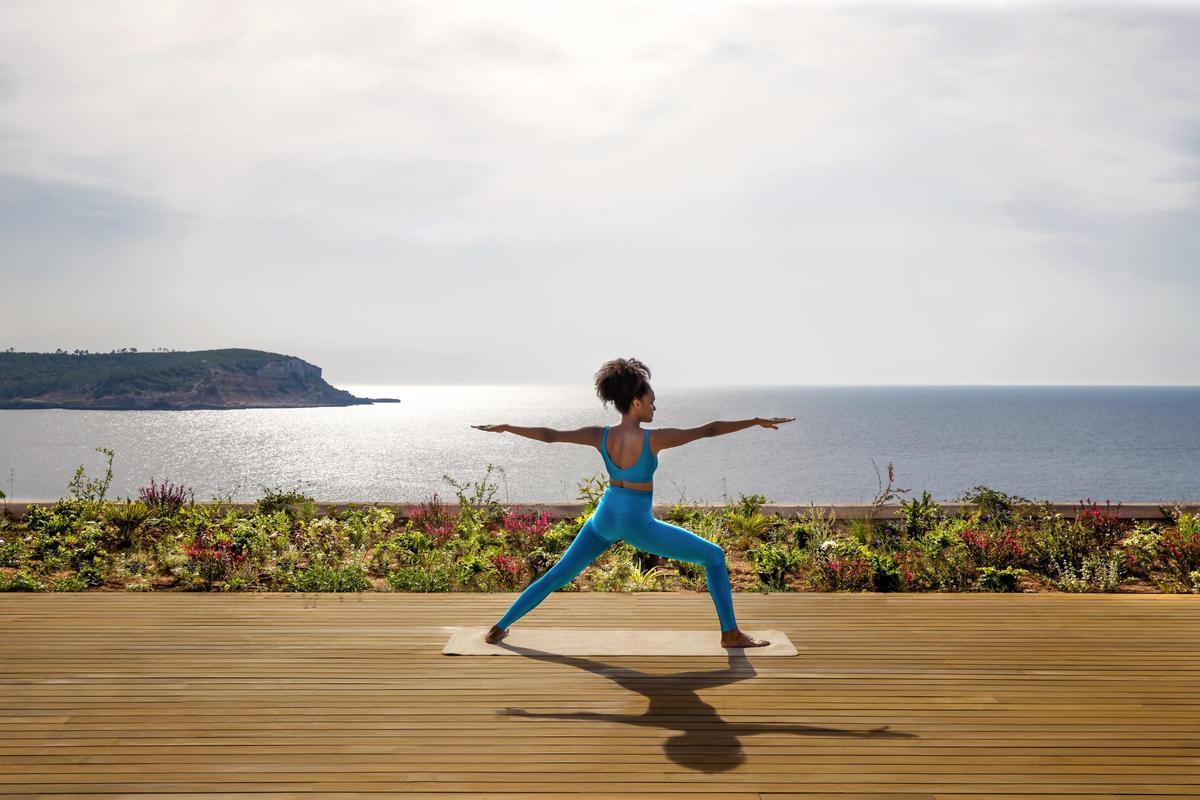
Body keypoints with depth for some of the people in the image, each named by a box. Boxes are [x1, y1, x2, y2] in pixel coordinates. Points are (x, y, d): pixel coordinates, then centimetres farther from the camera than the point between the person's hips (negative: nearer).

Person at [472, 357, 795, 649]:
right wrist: (758, 421, -12)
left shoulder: (600, 435, -6)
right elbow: (708, 429, -17)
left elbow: (549, 434, 1)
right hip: (637, 523, -5)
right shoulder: (654, 438, -19)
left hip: (604, 517, 5)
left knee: (557, 575, 18)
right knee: (714, 556, 6)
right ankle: (731, 633, 7)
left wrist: (505, 427, 12)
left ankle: (499, 628, 21)